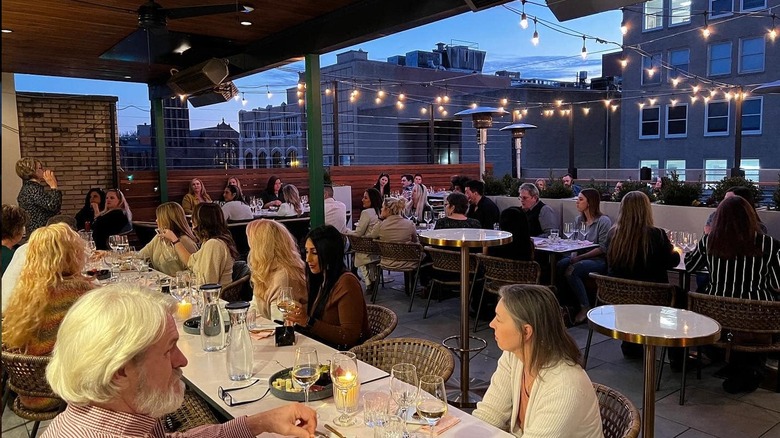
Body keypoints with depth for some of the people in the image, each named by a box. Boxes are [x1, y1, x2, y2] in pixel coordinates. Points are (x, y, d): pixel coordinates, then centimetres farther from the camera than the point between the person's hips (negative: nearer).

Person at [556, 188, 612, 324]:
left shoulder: (604, 221, -6)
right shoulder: (579, 220, 15)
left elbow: (603, 248, -12)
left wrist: (580, 257, -19)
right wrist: (574, 256, -6)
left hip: (599, 260, -6)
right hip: (580, 257, 6)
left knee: (571, 271, -32)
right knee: (560, 264, -27)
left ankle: (585, 307, -17)